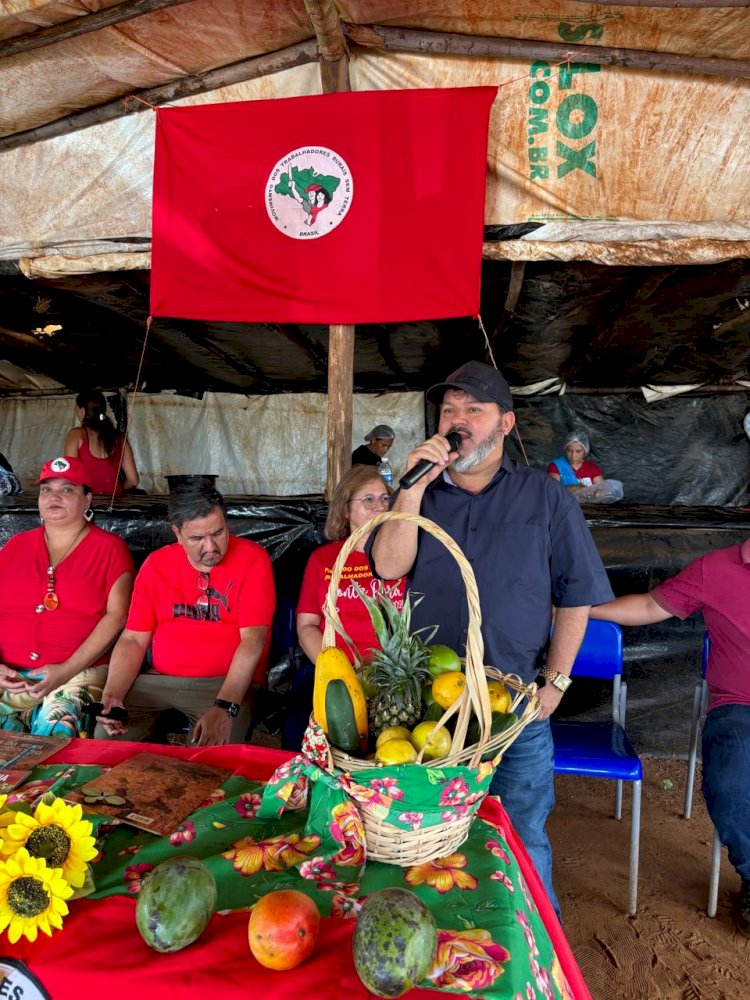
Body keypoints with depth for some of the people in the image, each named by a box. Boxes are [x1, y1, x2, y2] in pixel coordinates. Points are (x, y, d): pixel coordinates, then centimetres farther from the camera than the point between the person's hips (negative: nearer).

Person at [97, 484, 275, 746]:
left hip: (226, 682, -4)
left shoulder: (252, 559, -7)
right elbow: (133, 639, 6)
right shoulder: (156, 564, 6)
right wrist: (112, 695, -11)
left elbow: (253, 640, -15)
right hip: (159, 680, 4)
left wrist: (225, 707, -27)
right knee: (107, 734, -15)